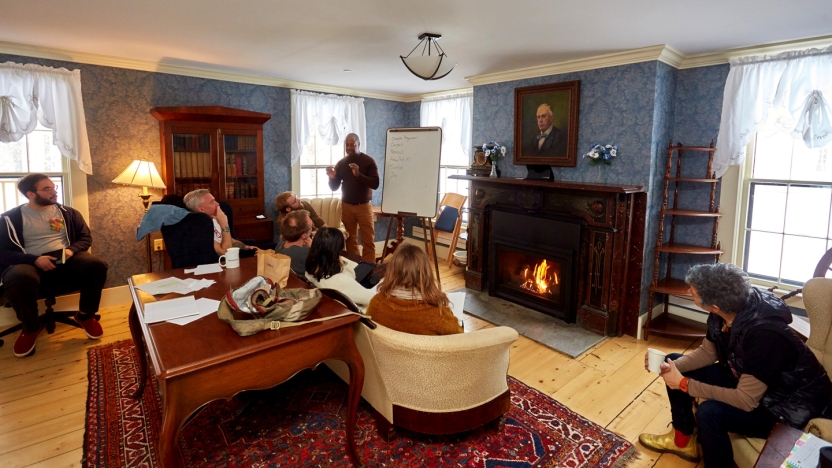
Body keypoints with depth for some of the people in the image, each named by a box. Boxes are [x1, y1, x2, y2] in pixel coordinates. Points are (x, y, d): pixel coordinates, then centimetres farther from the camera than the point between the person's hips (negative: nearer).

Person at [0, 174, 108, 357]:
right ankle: (31, 328, -7)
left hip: (66, 261, 2)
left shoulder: (68, 213, 12)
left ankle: (85, 315, -4)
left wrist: (71, 250, -9)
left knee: (97, 266, -28)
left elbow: (86, 237, 14)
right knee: (17, 279, -38)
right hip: (31, 263, -2)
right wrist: (35, 259, -19)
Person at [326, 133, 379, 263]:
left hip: (364, 206, -3)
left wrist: (358, 174, -27)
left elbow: (375, 184, -14)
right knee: (350, 240, 5)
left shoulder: (368, 161, -4)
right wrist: (332, 178, -15)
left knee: (368, 241, -4)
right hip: (346, 206, 3)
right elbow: (334, 187, 7)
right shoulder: (341, 163, 6)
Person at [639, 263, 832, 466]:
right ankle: (683, 440, 18)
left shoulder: (764, 334, -37)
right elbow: (707, 352, 0)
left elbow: (746, 400, -32)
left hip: (790, 405, -8)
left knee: (709, 412, -31)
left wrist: (684, 384, -27)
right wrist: (672, 366, -18)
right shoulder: (724, 313, -15)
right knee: (674, 361, 1)